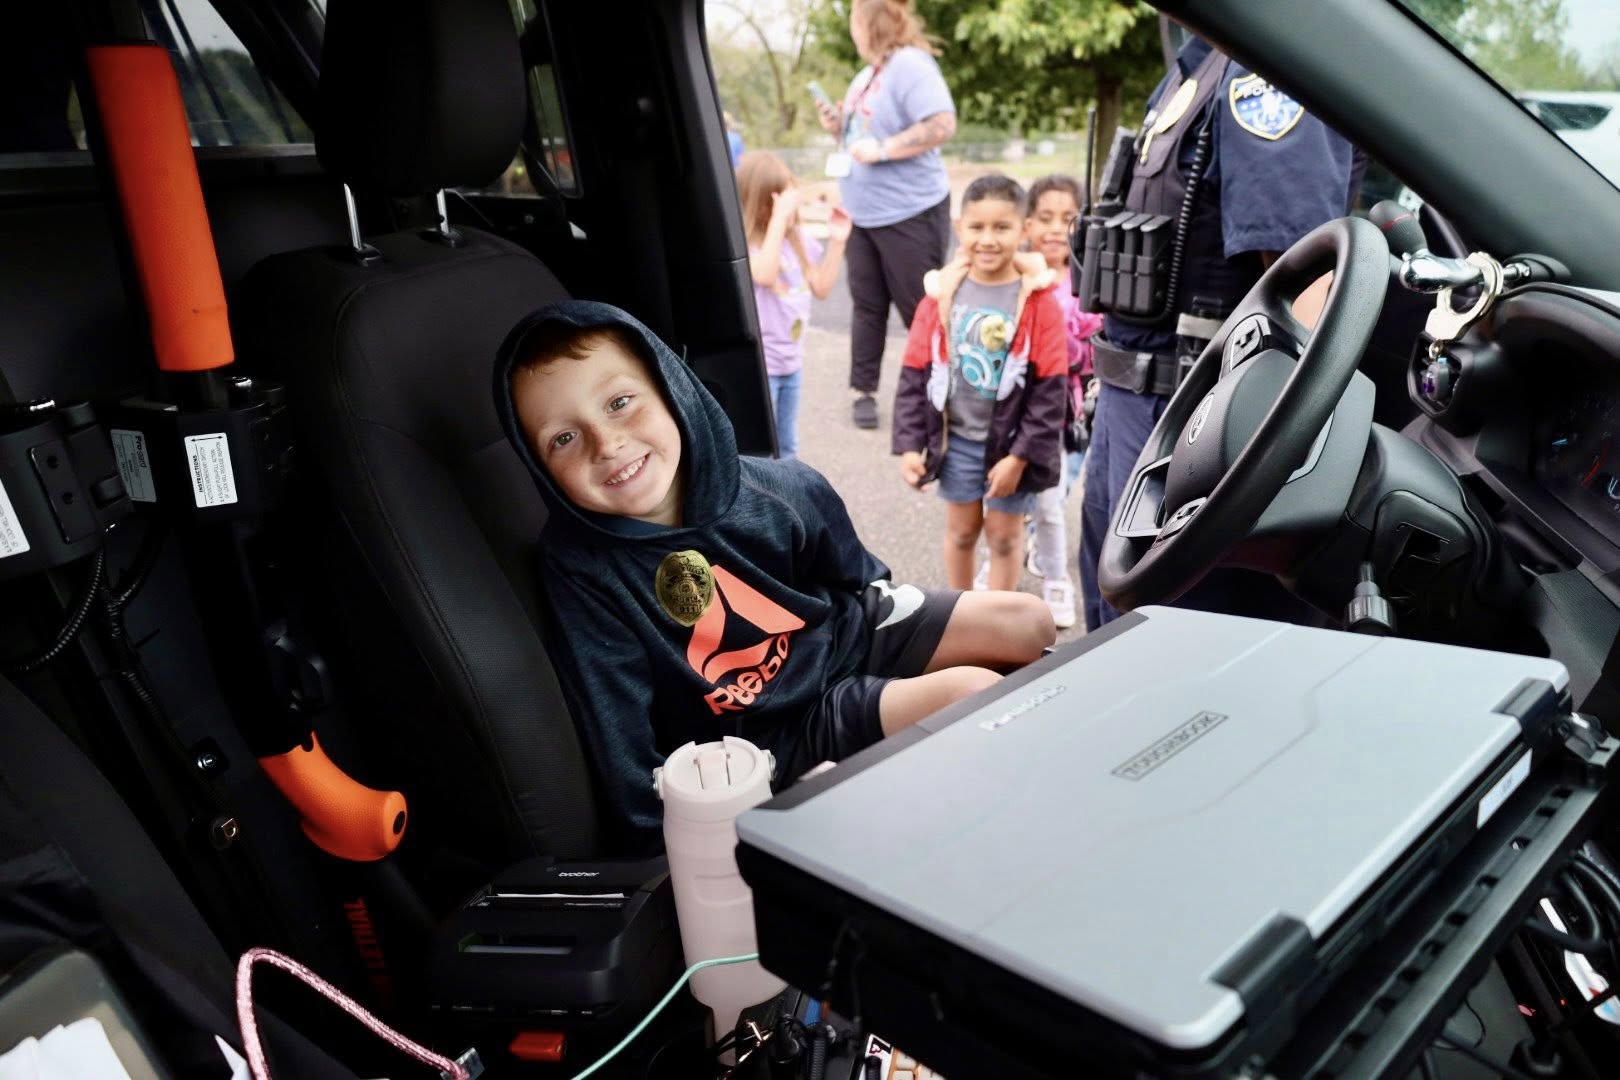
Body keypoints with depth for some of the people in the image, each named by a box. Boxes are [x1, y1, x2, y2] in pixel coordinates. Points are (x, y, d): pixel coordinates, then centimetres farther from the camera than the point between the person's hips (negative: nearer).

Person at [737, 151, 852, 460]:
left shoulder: (798, 239, 6)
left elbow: (821, 288, 10)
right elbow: (765, 274, -34)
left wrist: (837, 241, 1)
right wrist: (779, 218, -30)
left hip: (791, 360, 7)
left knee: (787, 449, 20)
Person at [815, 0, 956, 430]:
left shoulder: (910, 65, -13)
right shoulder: (866, 76, 14)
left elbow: (942, 126, -24)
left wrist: (882, 149, -24)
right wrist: (839, 127, 5)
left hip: (910, 213, -8)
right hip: (865, 214, 8)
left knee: (923, 310, -2)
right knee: (867, 305, 10)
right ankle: (863, 391, 18)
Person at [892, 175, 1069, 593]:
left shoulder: (1039, 300, -12)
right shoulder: (941, 293, -4)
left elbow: (1050, 389, -11)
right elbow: (915, 375, -1)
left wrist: (1020, 455, -14)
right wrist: (910, 444, -5)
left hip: (1010, 444, -2)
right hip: (956, 440, 3)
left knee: (1005, 535, 11)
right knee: (961, 530, 17)